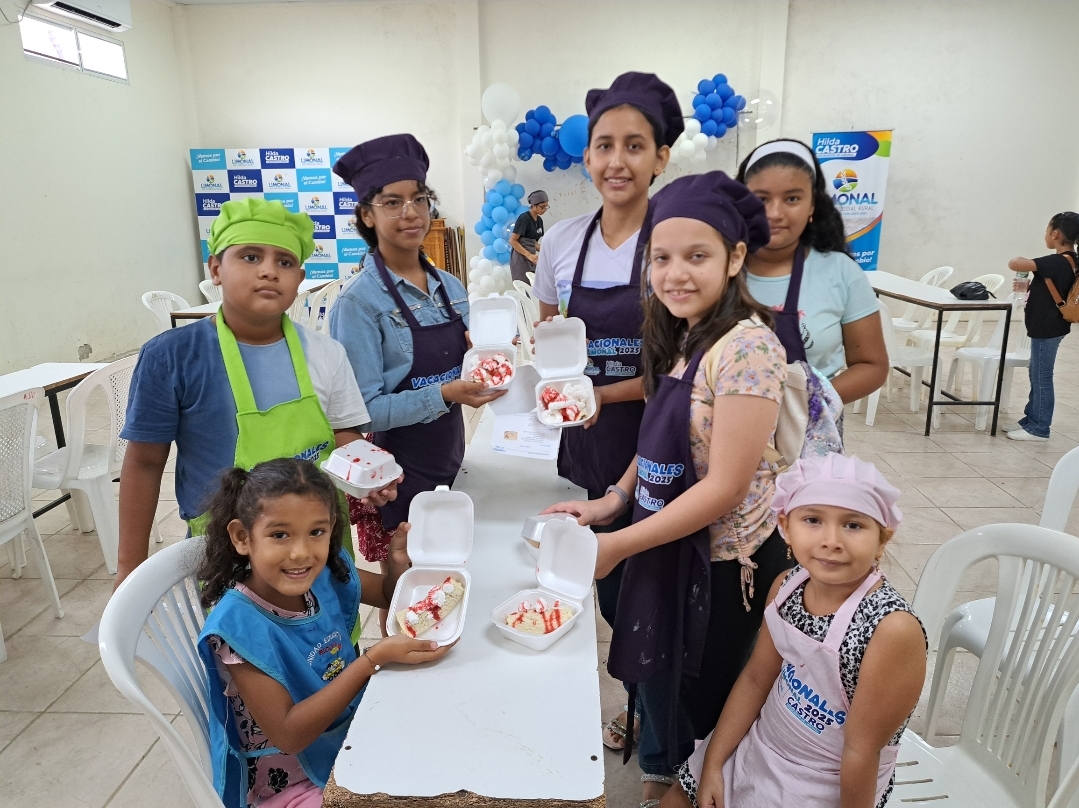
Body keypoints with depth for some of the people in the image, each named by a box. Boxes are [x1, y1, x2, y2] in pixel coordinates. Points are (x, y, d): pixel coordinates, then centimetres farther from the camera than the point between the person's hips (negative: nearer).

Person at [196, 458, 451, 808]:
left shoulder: (327, 575, -11)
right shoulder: (239, 626, -26)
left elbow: (391, 594, 7)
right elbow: (288, 735, -25)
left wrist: (399, 562, -17)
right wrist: (376, 658, -31)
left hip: (352, 735, 6)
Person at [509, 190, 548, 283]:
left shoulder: (539, 220, 12)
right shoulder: (524, 218, -12)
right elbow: (512, 240, -15)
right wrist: (528, 255, -21)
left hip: (531, 259, 8)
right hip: (521, 258, -8)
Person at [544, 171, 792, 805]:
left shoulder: (745, 346, -23)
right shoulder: (685, 337, 3)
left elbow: (726, 486, -24)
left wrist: (619, 545, -19)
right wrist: (614, 501, 1)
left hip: (720, 563, -7)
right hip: (668, 546, 7)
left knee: (695, 703, 15)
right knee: (656, 679, 24)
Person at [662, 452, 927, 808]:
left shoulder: (894, 629, -33)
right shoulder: (786, 587, -13)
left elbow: (862, 751, -22)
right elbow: (755, 678, -3)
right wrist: (713, 763, -2)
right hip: (759, 746, 5)